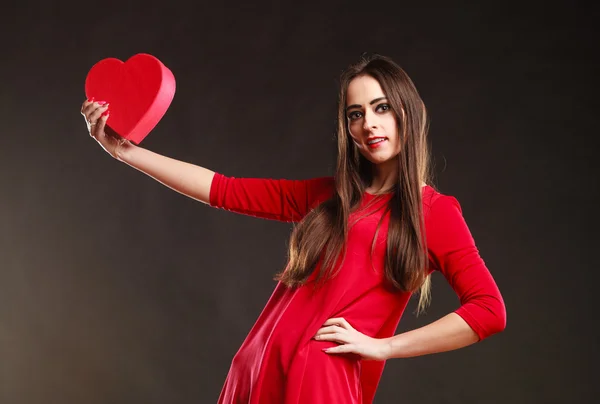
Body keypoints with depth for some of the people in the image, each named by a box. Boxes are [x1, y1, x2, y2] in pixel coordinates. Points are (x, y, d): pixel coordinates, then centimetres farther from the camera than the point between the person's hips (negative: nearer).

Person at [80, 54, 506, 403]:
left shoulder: (435, 211, -1)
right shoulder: (327, 196, 13)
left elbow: (489, 311, -9)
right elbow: (225, 190, 12)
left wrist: (381, 345, -11)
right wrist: (124, 150, 8)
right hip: (255, 370, 5)